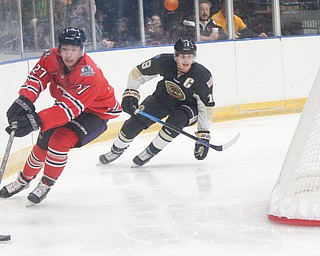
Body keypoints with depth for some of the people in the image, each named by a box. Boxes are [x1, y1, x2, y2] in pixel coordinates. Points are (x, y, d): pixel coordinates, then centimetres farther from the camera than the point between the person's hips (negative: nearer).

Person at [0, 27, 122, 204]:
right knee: (44, 140, 4)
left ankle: (46, 184, -2)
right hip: (65, 102, 6)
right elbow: (36, 78, -18)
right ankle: (24, 180, 27)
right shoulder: (52, 58, -20)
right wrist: (23, 101, -38)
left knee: (60, 141, -23)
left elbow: (70, 108, -43)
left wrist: (36, 121, -51)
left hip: (97, 112, -6)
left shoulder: (90, 75, -39)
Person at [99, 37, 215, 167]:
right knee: (137, 119, -10)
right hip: (163, 97, 2)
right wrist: (130, 94, -20)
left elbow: (206, 106, -24)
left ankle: (150, 151, -14)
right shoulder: (164, 62, -26)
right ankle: (116, 150, 16)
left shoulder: (202, 76, -31)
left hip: (188, 105, -2)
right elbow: (138, 72, -11)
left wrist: (203, 135, -26)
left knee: (176, 120, -33)